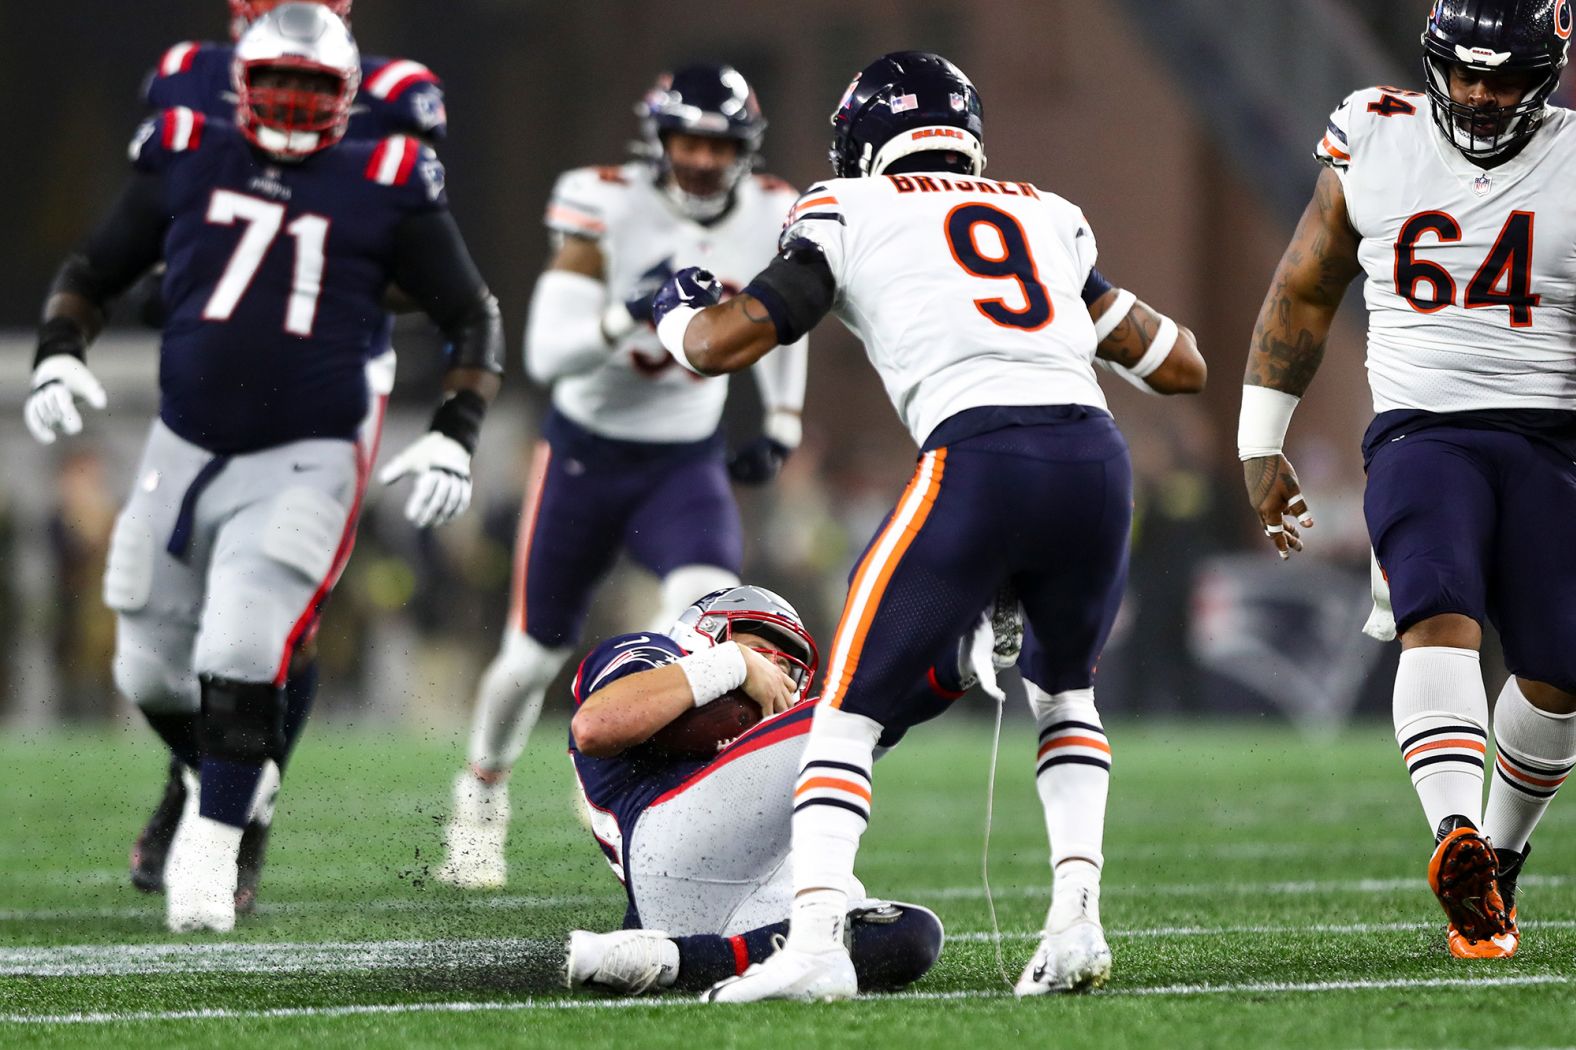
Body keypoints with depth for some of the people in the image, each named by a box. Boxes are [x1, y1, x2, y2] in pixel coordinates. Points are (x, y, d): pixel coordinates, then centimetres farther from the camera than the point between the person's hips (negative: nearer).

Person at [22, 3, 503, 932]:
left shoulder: (383, 188, -2)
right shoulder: (187, 164, 4)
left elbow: (474, 317, 5)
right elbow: (92, 274, 14)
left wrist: (454, 438, -7)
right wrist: (58, 357, -5)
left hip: (304, 464, -3)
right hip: (186, 452, 3)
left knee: (242, 655, -20)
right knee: (153, 672, 10)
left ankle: (211, 846, -6)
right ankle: (227, 781, 39)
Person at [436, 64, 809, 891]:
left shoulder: (768, 221, -8)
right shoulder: (609, 210, -20)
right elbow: (546, 356, -26)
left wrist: (781, 424, 12)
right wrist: (628, 315, -42)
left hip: (687, 462, 2)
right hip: (587, 453, -1)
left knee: (708, 604, -30)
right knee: (537, 650, 12)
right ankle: (482, 795, 40)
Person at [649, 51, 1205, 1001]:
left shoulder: (852, 213, 16)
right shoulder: (1053, 217, 28)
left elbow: (719, 345, 12)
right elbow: (1182, 366, 32)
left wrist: (675, 311, 35)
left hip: (979, 462, -4)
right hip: (1097, 457, 4)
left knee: (852, 706, 7)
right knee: (1064, 692, 28)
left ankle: (816, 941, -9)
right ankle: (1077, 920, 11)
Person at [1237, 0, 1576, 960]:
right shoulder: (1375, 146, 7)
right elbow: (1303, 294, 18)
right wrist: (1261, 445, 18)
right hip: (1420, 434, -1)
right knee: (1439, 615, -26)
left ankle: (1498, 858, 20)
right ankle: (1458, 839, -46)